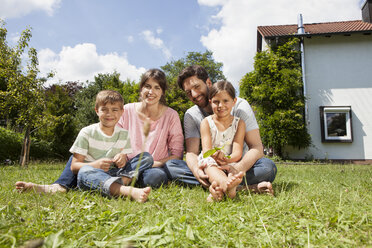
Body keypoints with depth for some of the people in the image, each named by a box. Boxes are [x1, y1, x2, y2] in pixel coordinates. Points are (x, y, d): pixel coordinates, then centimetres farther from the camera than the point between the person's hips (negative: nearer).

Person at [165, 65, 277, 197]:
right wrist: (197, 171, -35)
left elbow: (256, 147, -17)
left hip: (240, 166, -3)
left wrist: (238, 169, -38)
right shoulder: (191, 115, -1)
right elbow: (191, 152, -10)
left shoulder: (240, 106, -10)